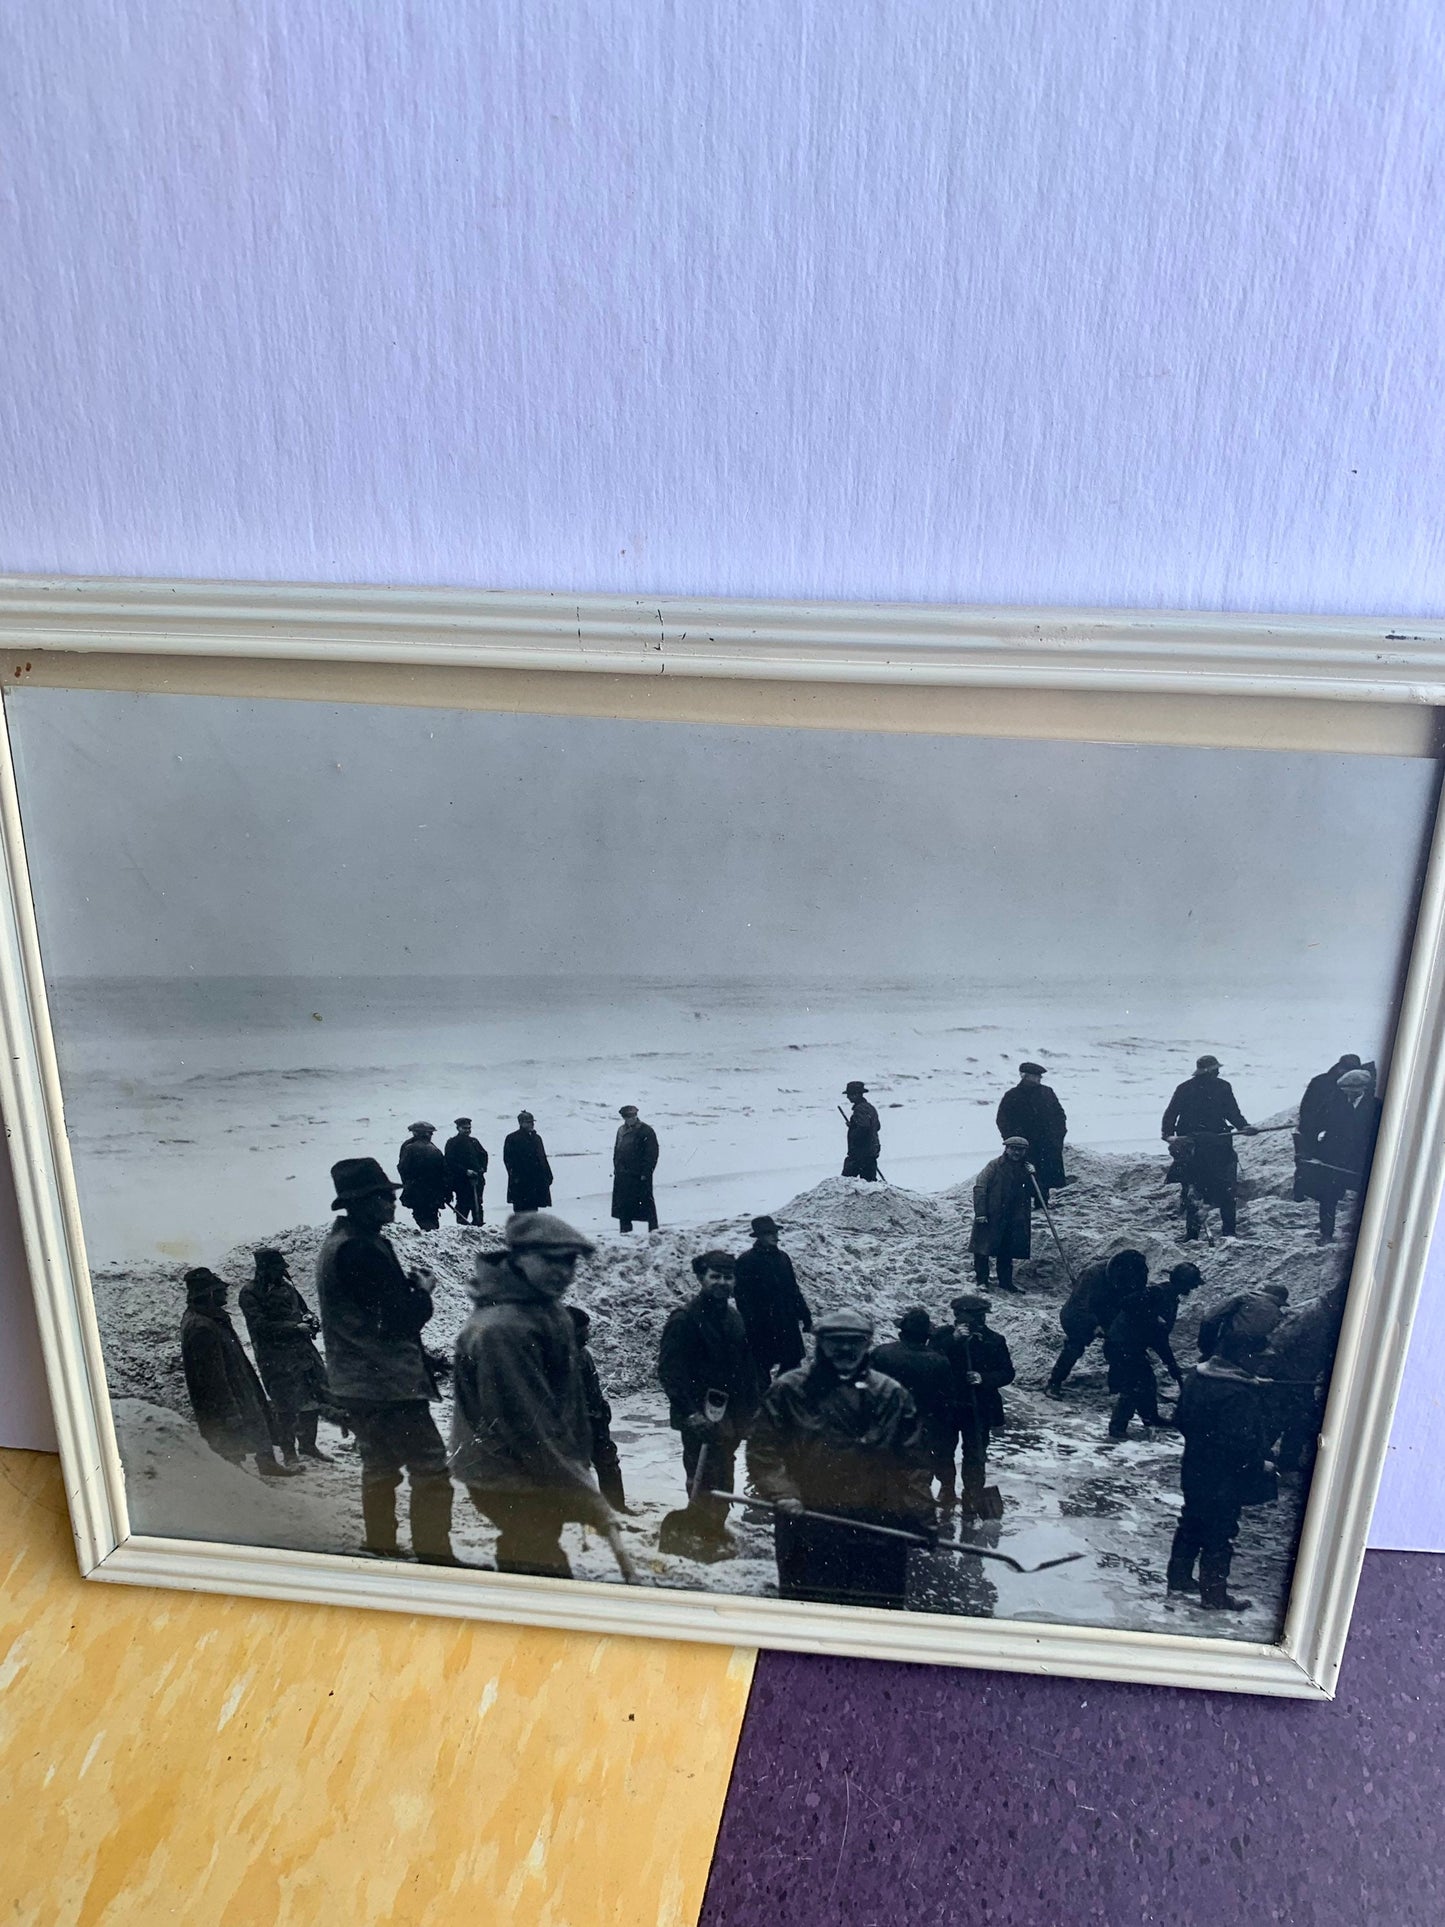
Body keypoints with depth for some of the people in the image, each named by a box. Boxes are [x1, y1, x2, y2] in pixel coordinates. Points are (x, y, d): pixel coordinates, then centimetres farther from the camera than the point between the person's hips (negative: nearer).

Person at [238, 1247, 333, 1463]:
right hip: (275, 1355, -6)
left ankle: (308, 1445, 22)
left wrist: (311, 1319, 1)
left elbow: (303, 1307, 24)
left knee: (313, 1396, 7)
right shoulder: (250, 1293, -7)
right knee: (286, 1406, -4)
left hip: (302, 1348, 6)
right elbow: (261, 1325, -16)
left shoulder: (285, 1285, 13)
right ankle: (289, 1451, 10)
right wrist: (295, 1327, -20)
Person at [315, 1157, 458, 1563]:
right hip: (388, 1385, -11)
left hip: (355, 1385, 11)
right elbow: (399, 1320, -21)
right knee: (430, 1470, -7)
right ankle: (434, 1555, -7)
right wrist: (423, 1290, -5)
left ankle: (380, 1549, 30)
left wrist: (408, 1284, 4)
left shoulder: (336, 1244, 13)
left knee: (380, 1467, 21)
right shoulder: (362, 1251, -21)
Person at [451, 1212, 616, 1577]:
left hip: (547, 1478, 9)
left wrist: (581, 1471, 10)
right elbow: (527, 1432, -26)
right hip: (506, 1484, -9)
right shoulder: (499, 1330, -26)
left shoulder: (553, 1313, 5)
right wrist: (590, 1502, -22)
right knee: (549, 1574, -7)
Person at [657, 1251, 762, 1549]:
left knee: (722, 1484, 15)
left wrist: (752, 1410, 13)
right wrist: (690, 1412, -20)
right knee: (705, 1484, -8)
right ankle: (708, 1540, 2)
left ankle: (717, 1534, 29)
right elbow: (669, 1371, -15)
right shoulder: (684, 1318, -10)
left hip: (730, 1420, 7)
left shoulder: (735, 1319, 12)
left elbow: (749, 1370, 18)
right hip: (700, 1420, -7)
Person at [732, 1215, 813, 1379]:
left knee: (792, 1364, 9)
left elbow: (793, 1290, 17)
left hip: (788, 1325, 6)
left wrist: (805, 1316, 14)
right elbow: (742, 1298, -12)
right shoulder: (746, 1261, -8)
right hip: (761, 1328, -6)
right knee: (762, 1369, 1)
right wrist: (751, 1326, -17)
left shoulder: (782, 1257, 10)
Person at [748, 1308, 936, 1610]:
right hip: (805, 1527, -1)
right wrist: (781, 1492, -14)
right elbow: (762, 1448, 0)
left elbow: (913, 1463, 7)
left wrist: (923, 1518, 0)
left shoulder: (891, 1396, 7)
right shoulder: (789, 1390, 1)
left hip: (878, 1532, 2)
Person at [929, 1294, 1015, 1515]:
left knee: (975, 1456, 2)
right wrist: (954, 1340, -26)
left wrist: (983, 1378, -19)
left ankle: (972, 1501, 16)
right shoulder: (943, 1336, -5)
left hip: (979, 1408, -1)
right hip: (946, 1405, 1)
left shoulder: (994, 1340, -5)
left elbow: (1007, 1373, -3)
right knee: (944, 1453, 14)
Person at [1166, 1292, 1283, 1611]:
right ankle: (1214, 1596, 26)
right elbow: (1244, 1449, -26)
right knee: (1220, 1537, 11)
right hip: (1224, 1483, -7)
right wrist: (1262, 1481, -11)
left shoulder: (1197, 1375, -5)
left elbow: (1181, 1419, 7)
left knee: (1191, 1524, 23)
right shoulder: (1241, 1395, -30)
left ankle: (1178, 1579, 37)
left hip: (1194, 1473, 7)